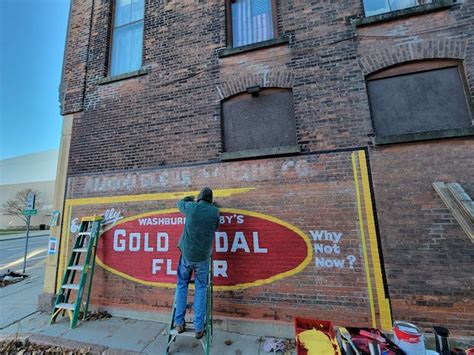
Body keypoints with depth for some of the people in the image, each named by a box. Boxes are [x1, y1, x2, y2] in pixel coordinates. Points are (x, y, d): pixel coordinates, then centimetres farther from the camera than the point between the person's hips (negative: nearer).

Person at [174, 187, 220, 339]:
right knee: (200, 289, 14)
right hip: (203, 256, 0)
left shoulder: (191, 207, -8)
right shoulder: (215, 211, -6)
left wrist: (190, 198, 33)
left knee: (182, 284, 21)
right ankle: (199, 328, 16)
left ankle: (179, 322, 25)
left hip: (187, 254, 1)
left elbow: (179, 203, 15)